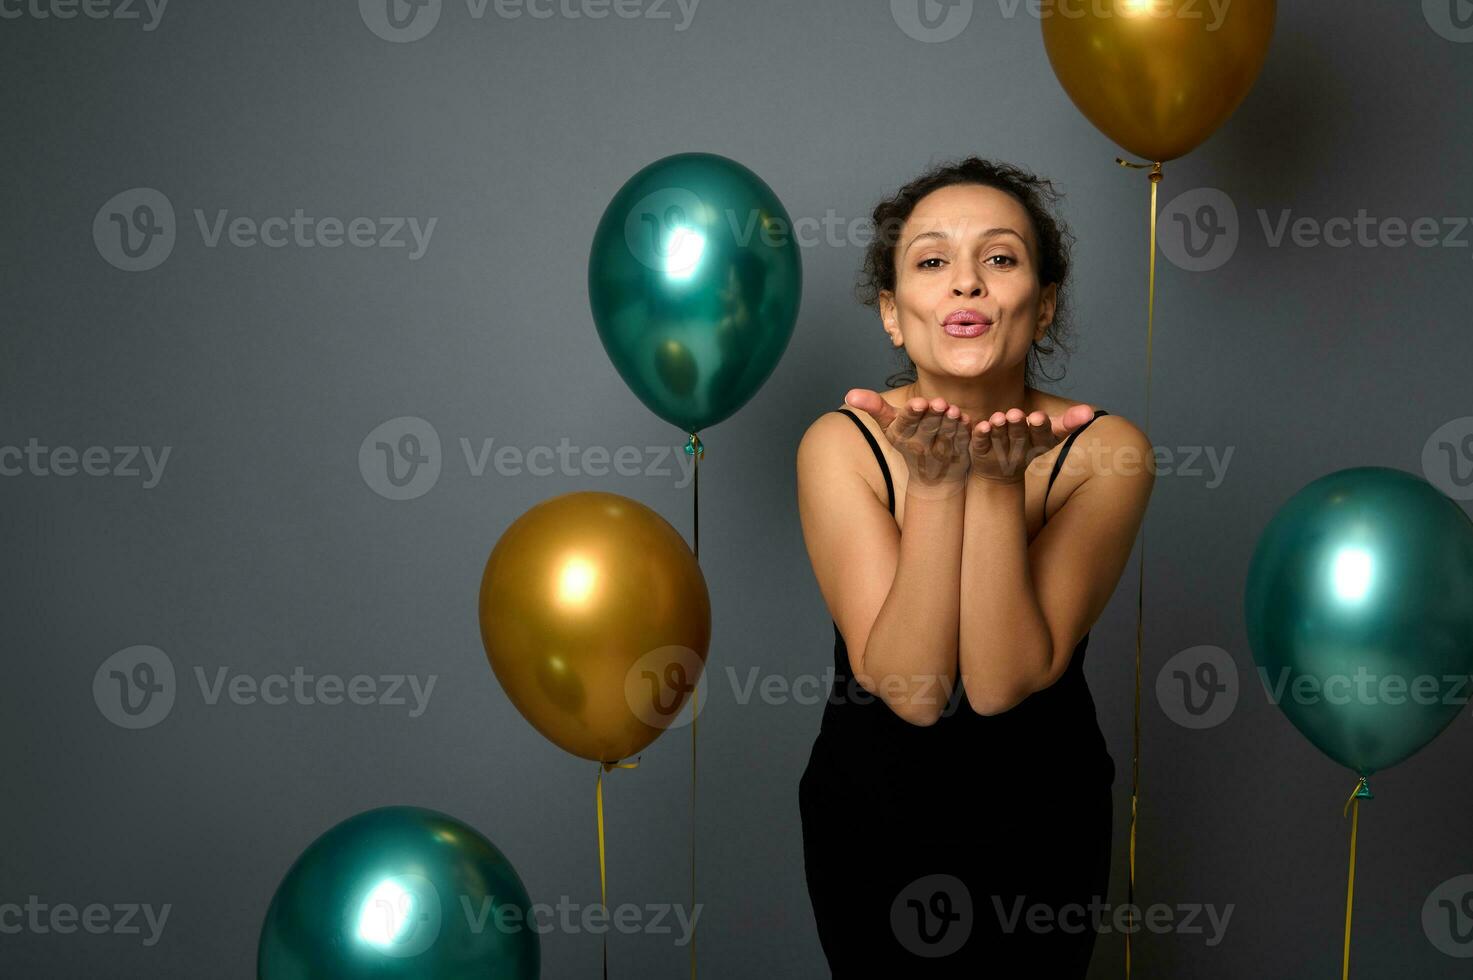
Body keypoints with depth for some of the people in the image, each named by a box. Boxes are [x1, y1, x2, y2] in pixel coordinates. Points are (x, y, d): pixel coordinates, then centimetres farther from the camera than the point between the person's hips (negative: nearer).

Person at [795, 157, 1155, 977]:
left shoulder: (1104, 450, -17)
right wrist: (936, 483, -34)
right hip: (870, 823, 0)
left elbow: (1003, 681, -25)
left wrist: (998, 485, -33)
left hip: (1039, 829, 0)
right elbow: (911, 691, -26)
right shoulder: (841, 446, -17)